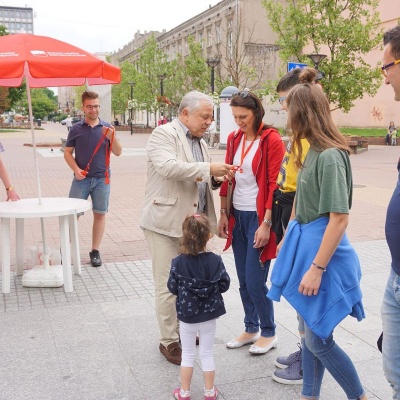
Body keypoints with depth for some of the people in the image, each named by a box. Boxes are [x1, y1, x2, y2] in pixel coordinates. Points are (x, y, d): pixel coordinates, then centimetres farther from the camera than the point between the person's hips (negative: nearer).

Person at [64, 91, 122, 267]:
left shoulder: (107, 127, 3)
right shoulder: (76, 129, 2)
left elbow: (118, 152, 2)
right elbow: (67, 152, 5)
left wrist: (112, 138, -16)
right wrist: (76, 169, -11)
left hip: (102, 179, 1)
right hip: (81, 179, -1)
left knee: (99, 214, 5)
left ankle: (95, 251, 16)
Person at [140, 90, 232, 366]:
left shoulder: (200, 141, 17)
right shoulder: (164, 134, -8)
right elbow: (168, 167, -25)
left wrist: (216, 179, 4)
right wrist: (208, 168, -22)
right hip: (166, 222, -7)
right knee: (168, 285, 0)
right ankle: (168, 341, 14)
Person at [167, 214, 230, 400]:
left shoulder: (178, 262, -17)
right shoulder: (215, 261, -15)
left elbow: (172, 288, -8)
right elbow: (224, 285, -5)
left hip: (186, 316, -1)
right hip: (209, 315, 1)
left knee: (188, 355, 16)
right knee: (207, 354, 16)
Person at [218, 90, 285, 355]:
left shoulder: (272, 140, -10)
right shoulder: (234, 139, 8)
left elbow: (275, 185, -13)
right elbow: (227, 178, 12)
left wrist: (266, 224, -16)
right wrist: (224, 213, 9)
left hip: (259, 217, -6)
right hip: (237, 215, 6)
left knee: (255, 281, -3)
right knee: (243, 281, 12)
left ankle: (269, 334, 18)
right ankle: (251, 329, 29)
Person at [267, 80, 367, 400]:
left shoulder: (330, 156, -21)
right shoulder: (315, 151, 7)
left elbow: (340, 219, -23)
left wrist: (317, 268, -21)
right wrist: (289, 239, 23)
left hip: (322, 253, -9)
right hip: (306, 245, 9)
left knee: (318, 339, 3)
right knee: (308, 330, 19)